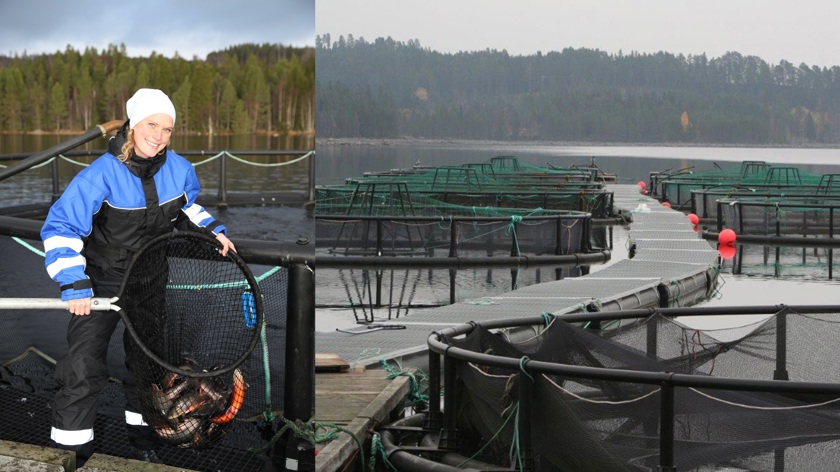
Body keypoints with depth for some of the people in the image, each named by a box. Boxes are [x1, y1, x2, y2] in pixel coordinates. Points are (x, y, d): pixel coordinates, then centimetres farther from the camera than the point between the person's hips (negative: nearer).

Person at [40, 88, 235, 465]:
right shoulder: (103, 174, -27)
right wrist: (74, 285, -31)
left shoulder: (179, 170, -12)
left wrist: (212, 230, -2)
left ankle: (142, 434, 37)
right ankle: (69, 451, 2)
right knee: (83, 365, -11)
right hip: (103, 278, -4)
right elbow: (60, 227, -25)